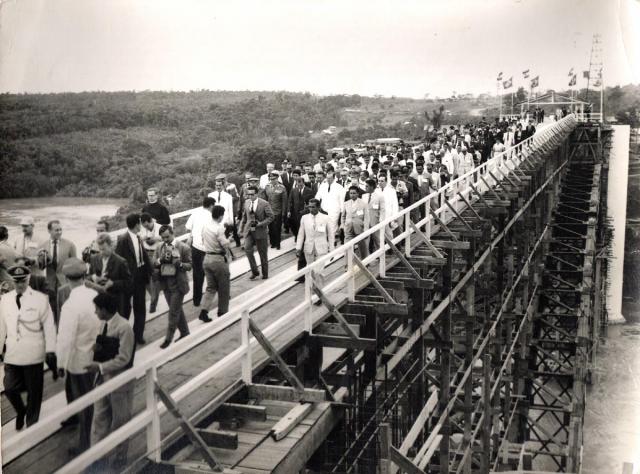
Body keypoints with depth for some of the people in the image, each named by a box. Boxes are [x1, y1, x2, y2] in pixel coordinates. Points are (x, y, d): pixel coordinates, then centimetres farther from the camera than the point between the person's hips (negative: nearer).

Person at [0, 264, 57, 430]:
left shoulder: (40, 299, -7)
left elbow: (49, 326, -6)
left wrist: (50, 351, -9)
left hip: (33, 355, -2)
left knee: (34, 393, 8)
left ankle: (32, 425, 28)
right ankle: (20, 411, 34)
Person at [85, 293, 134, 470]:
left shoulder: (124, 327, -21)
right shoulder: (103, 324, 3)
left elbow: (123, 358, -21)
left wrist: (100, 367, -22)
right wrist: (95, 362, -4)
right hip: (103, 379, 7)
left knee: (119, 420, 10)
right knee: (99, 418, 10)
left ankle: (119, 457, 27)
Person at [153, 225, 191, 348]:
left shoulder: (183, 247, -8)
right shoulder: (160, 247, 5)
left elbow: (189, 265, -5)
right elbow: (153, 263, 5)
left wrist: (180, 264, -26)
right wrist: (160, 260, -17)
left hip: (178, 283, -5)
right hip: (165, 283, 5)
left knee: (174, 311, -3)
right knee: (176, 310, 17)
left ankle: (168, 338, 6)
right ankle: (184, 332, 32)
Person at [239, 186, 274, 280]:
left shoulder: (264, 204, -9)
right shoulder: (247, 202, 7)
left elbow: (271, 217, -6)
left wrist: (260, 223, -17)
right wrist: (241, 228, 14)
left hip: (260, 231, -3)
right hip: (249, 231, 3)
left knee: (262, 254, 6)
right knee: (247, 249, -15)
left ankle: (265, 274, 23)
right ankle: (254, 271, -1)